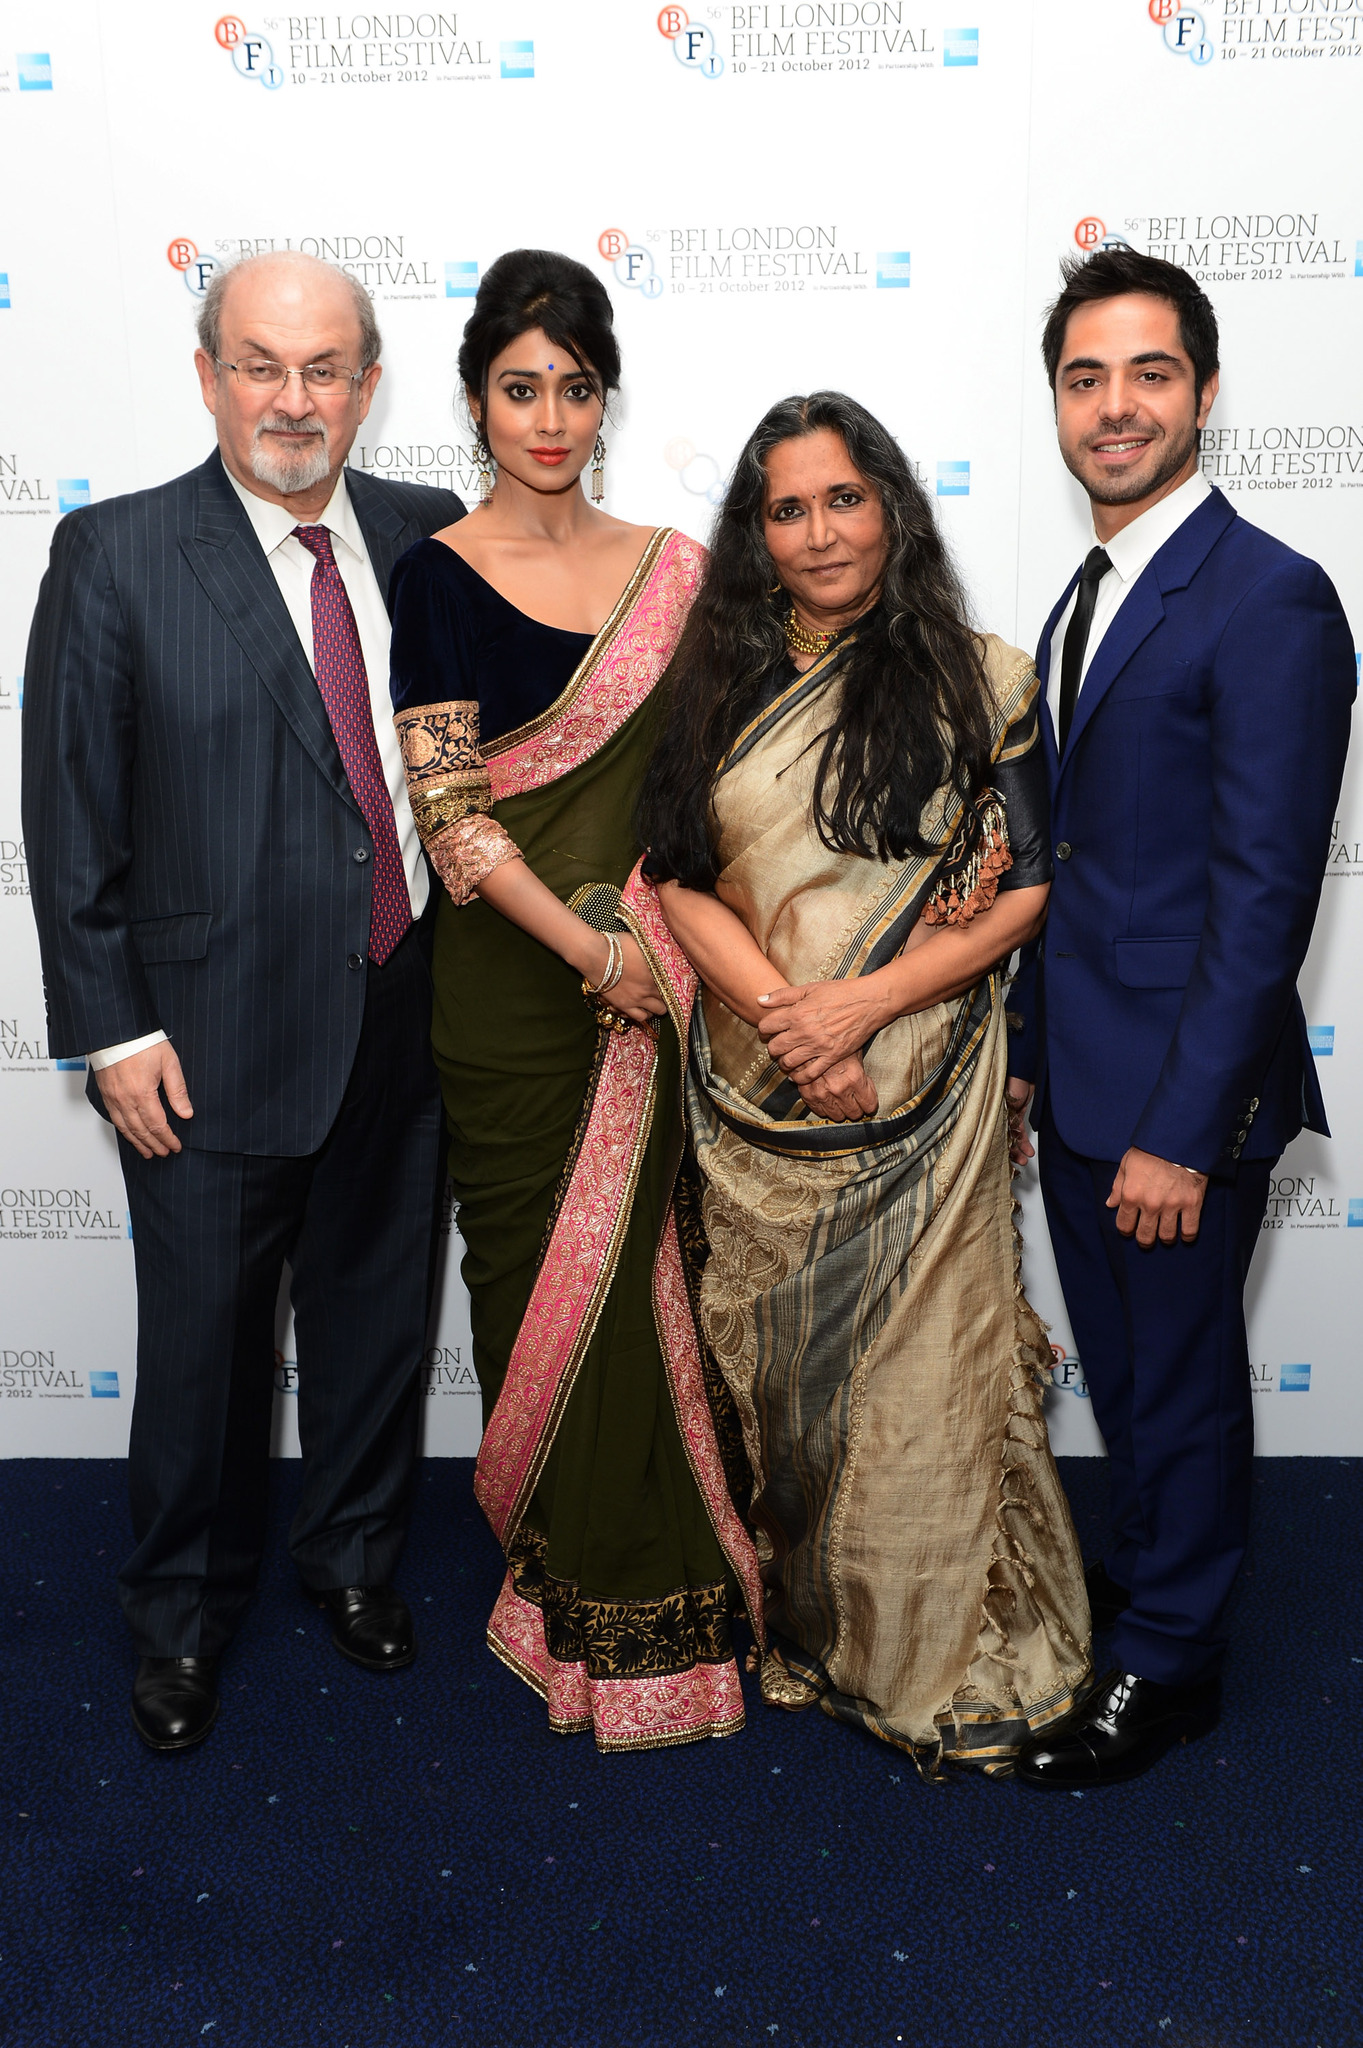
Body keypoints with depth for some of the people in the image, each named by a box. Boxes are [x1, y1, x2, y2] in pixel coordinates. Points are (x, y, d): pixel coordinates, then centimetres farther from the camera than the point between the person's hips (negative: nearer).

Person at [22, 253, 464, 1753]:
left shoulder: (429, 536, 2)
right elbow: (71, 817, -7)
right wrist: (111, 1029, -10)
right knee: (203, 1342, 11)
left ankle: (352, 1553, 44)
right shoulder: (116, 557, -8)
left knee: (379, 1313, 19)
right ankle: (183, 1612, 36)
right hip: (213, 1040, -3)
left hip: (404, 1024, 4)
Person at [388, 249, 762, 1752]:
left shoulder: (670, 568, 7)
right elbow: (446, 811, -10)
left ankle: (675, 1556, 30)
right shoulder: (441, 578, -4)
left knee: (660, 1265, 9)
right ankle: (583, 1593, 25)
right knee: (548, 1277, 7)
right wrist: (596, 950, -15)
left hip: (661, 980, 3)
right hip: (518, 985, -3)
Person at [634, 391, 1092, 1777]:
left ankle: (938, 1656, 23)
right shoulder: (720, 683, 6)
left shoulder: (975, 680, -2)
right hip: (750, 1097, 3)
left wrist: (861, 1005, -14)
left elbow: (1025, 888, -4)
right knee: (769, 1365, 12)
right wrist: (784, 1014, -12)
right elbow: (679, 879, 2)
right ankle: (795, 1623, 33)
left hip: (917, 1096, -3)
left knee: (914, 1369, 3)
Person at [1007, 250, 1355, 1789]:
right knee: (1119, 1368, 22)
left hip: (1179, 1096, -8)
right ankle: (1144, 1567, 43)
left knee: (1181, 1380, 9)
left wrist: (1182, 1130, -21)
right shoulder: (1084, 603, 12)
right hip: (1079, 1079, 8)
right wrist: (1030, 1053, 15)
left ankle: (1166, 1661, 28)